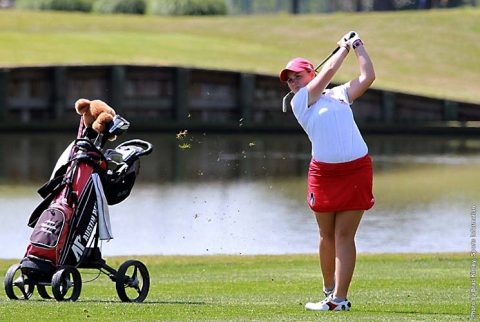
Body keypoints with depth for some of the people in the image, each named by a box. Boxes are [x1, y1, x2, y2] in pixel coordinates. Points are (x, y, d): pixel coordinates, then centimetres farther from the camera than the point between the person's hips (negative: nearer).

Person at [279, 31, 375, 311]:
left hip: (357, 170, 1)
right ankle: (329, 289, 21)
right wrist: (346, 46, 14)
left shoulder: (339, 94, 16)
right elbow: (329, 70, 1)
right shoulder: (299, 102, 4)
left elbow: (368, 77, 13)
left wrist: (358, 45, 20)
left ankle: (339, 298, -11)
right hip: (323, 173, -1)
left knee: (344, 235, -5)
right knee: (328, 235, 5)